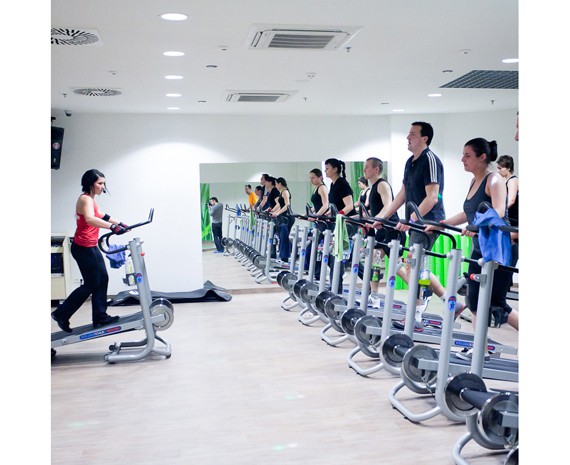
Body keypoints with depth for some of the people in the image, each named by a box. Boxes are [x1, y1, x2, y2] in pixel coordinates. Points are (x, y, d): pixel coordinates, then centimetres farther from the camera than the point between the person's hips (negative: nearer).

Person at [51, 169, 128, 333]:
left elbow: (101, 215, 29)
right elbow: (90, 219, -38)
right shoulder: (85, 199, -18)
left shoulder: (90, 200, 13)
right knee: (91, 284, -2)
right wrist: (113, 227, -50)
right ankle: (61, 314, 10)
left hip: (91, 247, 10)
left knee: (102, 280, 9)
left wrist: (120, 223, 24)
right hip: (83, 248, -10)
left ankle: (100, 317, 16)